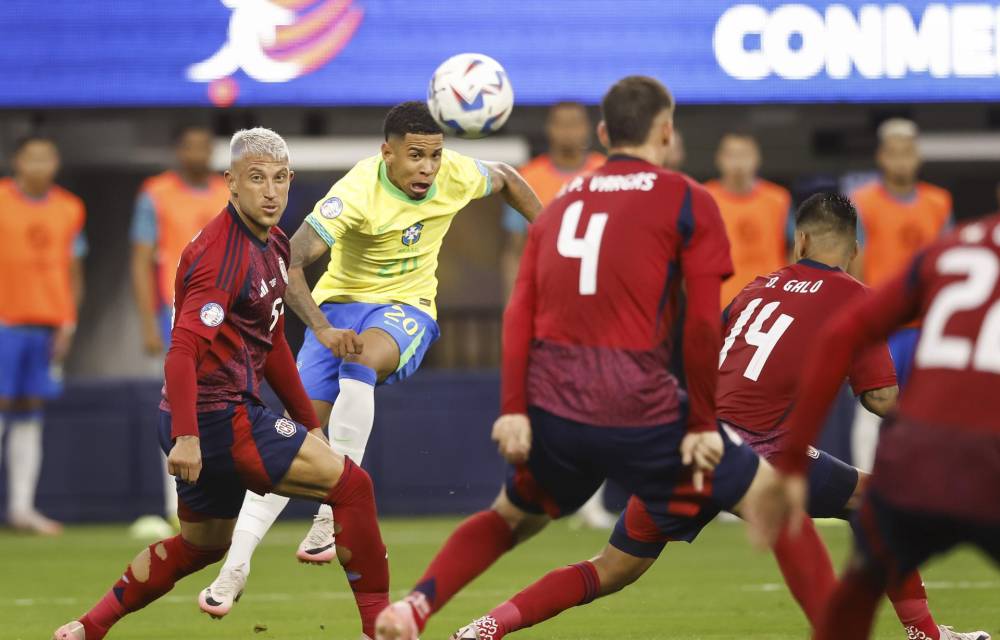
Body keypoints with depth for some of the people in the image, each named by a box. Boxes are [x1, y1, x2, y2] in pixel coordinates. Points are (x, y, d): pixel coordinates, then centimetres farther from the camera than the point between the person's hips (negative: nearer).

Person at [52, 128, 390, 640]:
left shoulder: (273, 244, 14)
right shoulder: (224, 253, -18)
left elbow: (271, 344, 25)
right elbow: (184, 349, -25)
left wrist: (307, 420, 26)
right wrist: (186, 436, -33)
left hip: (214, 419, 10)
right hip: (216, 418, -10)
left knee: (202, 543, 22)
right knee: (351, 485, -9)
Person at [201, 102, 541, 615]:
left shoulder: (455, 176, -13)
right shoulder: (358, 192, -26)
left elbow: (506, 180, 12)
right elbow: (287, 263, -32)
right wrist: (322, 329, -45)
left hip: (407, 308, 1)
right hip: (341, 303, -1)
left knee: (360, 359, -35)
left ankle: (335, 514, -31)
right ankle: (236, 564, 0)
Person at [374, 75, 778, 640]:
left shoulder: (562, 203, 17)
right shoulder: (688, 202, 2)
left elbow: (520, 313, 8)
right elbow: (704, 325, -5)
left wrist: (514, 409, 4)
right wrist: (703, 424, -2)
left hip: (552, 409, 5)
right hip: (640, 414, -5)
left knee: (511, 519, 29)